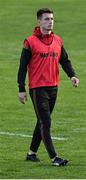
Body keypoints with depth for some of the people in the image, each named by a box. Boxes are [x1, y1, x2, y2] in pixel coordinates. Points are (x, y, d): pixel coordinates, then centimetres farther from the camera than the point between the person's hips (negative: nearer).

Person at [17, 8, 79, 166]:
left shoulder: (57, 40, 10)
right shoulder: (30, 42, -7)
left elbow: (64, 61, 13)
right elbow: (23, 66, -6)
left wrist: (72, 75, -6)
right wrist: (21, 89, -8)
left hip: (53, 87, 6)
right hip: (37, 88, -6)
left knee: (43, 122, 14)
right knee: (45, 123, -8)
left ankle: (32, 153, 26)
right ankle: (53, 158, -10)